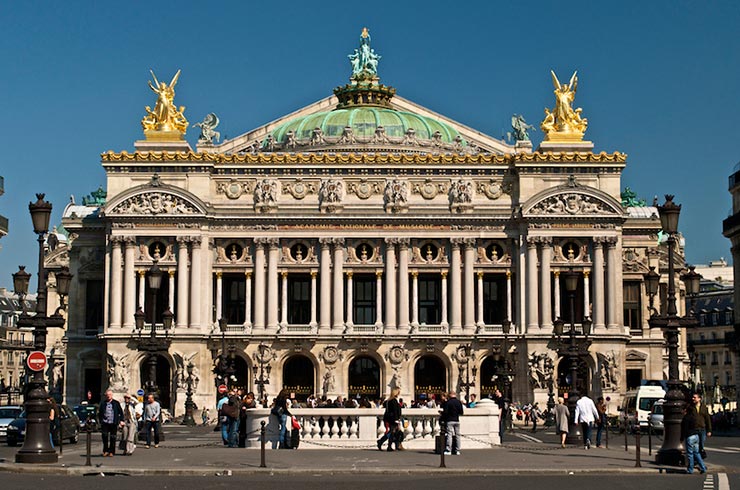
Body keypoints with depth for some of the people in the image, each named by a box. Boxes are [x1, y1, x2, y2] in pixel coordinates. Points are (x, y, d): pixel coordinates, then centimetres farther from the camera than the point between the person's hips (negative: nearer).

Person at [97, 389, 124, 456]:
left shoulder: (116, 403, 6)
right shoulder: (103, 403, 9)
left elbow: (121, 412, 10)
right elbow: (99, 413, 15)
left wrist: (121, 420, 1)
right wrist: (101, 421, 5)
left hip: (113, 423, 0)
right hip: (105, 423, 0)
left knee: (112, 438, 2)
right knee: (104, 436, -10)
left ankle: (111, 452, 11)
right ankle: (105, 450, 4)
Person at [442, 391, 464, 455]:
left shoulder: (448, 402, -7)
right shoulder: (459, 402, 5)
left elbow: (445, 412, -12)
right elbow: (461, 412, 6)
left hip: (450, 421, -4)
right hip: (457, 420, 4)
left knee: (449, 435, -5)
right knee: (457, 435, 8)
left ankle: (448, 450, -10)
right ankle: (457, 450, 8)